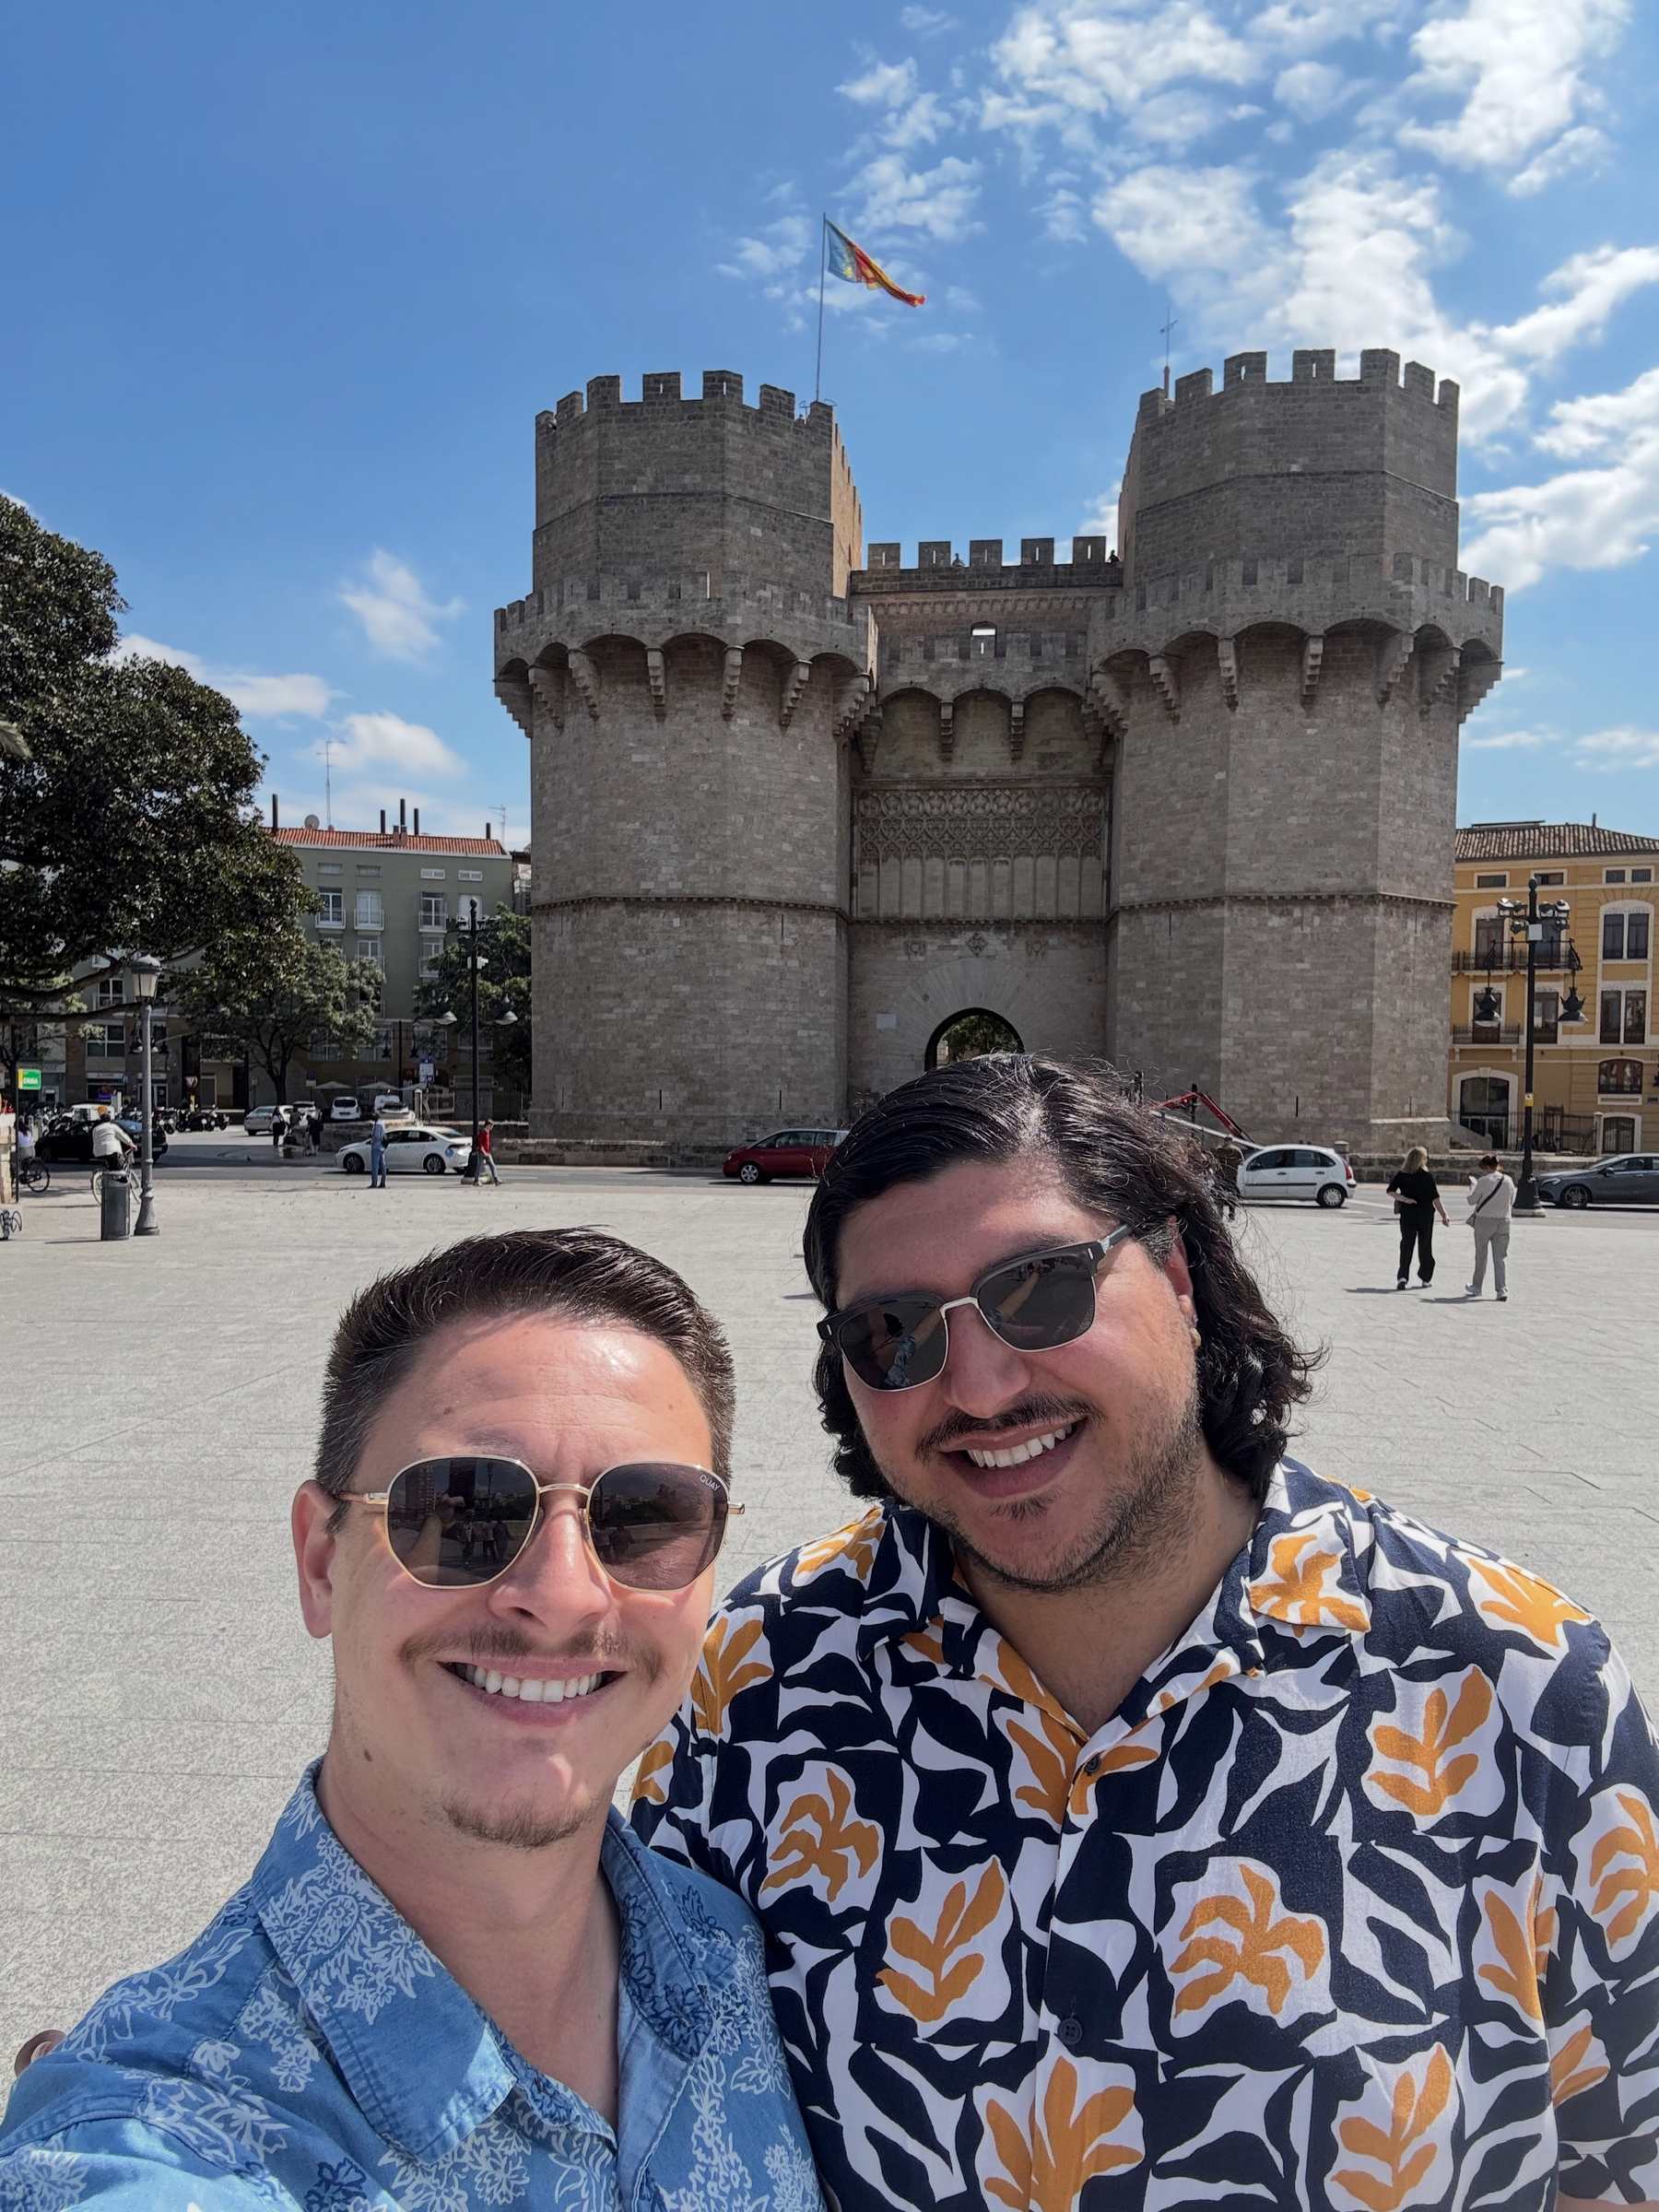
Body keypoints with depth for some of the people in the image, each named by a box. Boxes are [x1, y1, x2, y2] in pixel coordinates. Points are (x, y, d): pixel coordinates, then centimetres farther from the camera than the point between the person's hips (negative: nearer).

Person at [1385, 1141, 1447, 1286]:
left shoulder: (1401, 1175, -2)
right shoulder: (1427, 1177, -8)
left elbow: (1390, 1191, -9)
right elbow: (1435, 1199, -7)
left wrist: (1403, 1199, -11)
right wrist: (1444, 1216, -2)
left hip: (1407, 1215, 1)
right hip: (1425, 1216, -1)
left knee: (1406, 1246, 5)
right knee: (1425, 1247, 11)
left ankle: (1402, 1277, -9)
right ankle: (1425, 1278, 18)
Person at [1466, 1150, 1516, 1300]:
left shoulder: (1483, 1181, -12)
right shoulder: (1508, 1181, 1)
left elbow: (1472, 1201, -3)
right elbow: (1511, 1201, 11)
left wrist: (1472, 1188, 13)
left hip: (1484, 1221, -3)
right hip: (1503, 1221, 3)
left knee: (1480, 1255, 12)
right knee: (1501, 1257, 2)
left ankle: (1477, 1287, 24)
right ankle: (1502, 1289, -9)